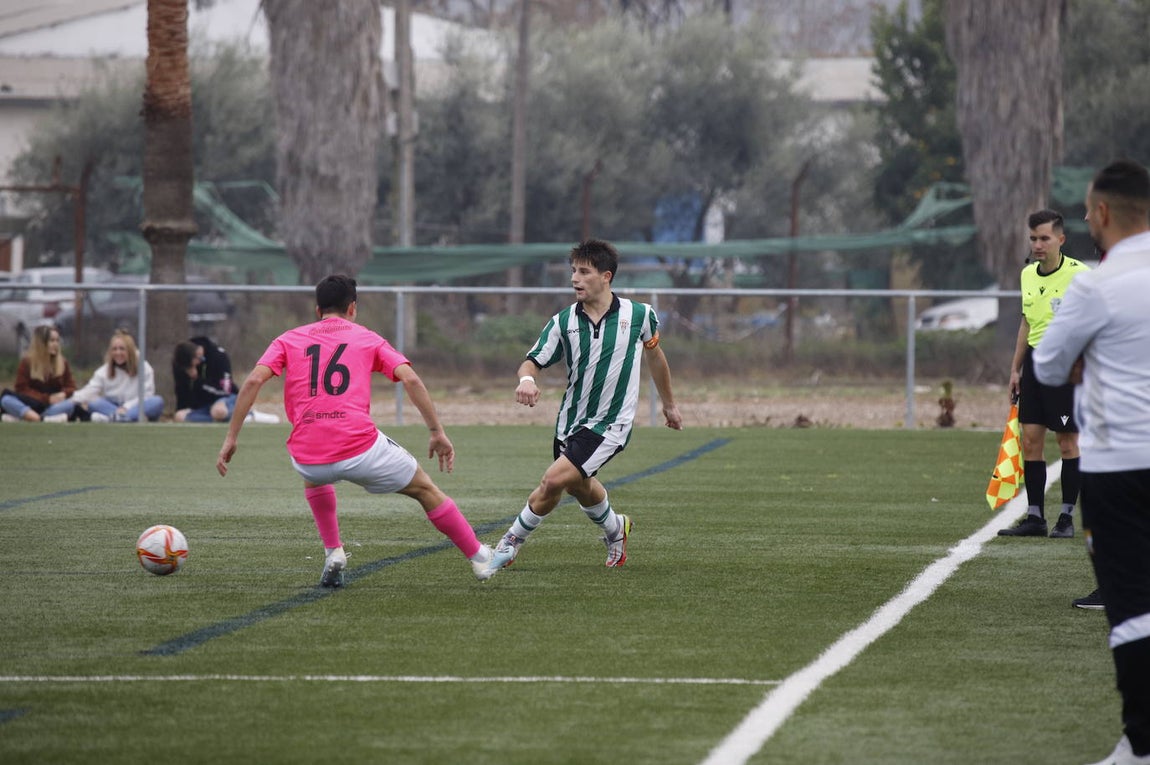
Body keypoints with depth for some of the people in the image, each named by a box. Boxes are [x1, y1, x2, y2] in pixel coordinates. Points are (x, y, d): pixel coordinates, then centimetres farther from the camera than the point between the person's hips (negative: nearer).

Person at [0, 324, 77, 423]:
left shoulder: (63, 362, 8)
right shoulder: (26, 362, 0)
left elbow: (71, 388, 8)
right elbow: (22, 390, -5)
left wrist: (63, 394, -17)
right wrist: (47, 398, -17)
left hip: (54, 407, 1)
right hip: (31, 405, -1)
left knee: (72, 404, -33)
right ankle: (44, 420, -52)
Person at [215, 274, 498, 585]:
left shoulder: (288, 340, 18)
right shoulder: (367, 338, 16)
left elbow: (254, 380, 2)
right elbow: (410, 379, 2)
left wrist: (231, 438, 4)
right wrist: (438, 433, 5)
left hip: (307, 457, 2)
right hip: (361, 449, -2)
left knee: (314, 477, 40)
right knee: (425, 489, 21)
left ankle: (333, 553, 26)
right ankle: (480, 560, 26)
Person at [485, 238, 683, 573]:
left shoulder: (639, 314, -6)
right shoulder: (563, 321, -4)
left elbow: (655, 355, 12)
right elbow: (533, 361, -7)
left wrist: (669, 405, 22)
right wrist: (526, 378, -32)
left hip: (610, 423, -4)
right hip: (571, 419, 4)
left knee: (554, 480, -19)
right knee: (579, 487, 23)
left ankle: (512, 542, -1)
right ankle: (614, 528, 54)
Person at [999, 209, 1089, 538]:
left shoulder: (1079, 274, -10)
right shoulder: (1027, 275, 10)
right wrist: (1015, 368, 18)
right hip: (1034, 361, 6)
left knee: (1068, 440, -1)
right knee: (1030, 439, 3)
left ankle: (1067, 517, 6)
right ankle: (1035, 517, 8)